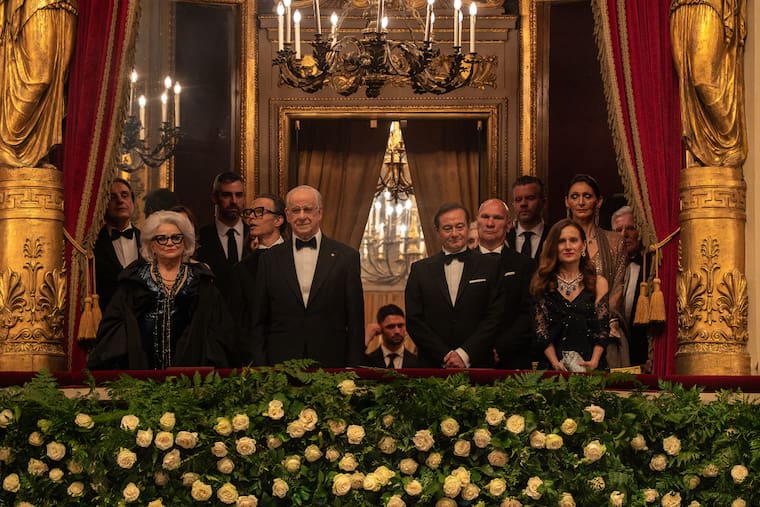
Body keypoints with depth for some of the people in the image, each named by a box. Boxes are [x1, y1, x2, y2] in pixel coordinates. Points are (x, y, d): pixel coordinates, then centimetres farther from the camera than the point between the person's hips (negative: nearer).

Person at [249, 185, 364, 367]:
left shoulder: (346, 256, 4)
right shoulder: (270, 259, 8)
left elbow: (355, 321, 3)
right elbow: (258, 322, 9)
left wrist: (353, 371, -2)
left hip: (331, 365, -1)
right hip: (280, 366, 1)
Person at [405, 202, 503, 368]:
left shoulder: (491, 265, 4)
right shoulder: (420, 270, 9)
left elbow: (495, 317, -2)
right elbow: (414, 321, 3)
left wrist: (465, 354, -10)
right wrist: (444, 355, -7)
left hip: (477, 366, -1)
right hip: (432, 367, 1)